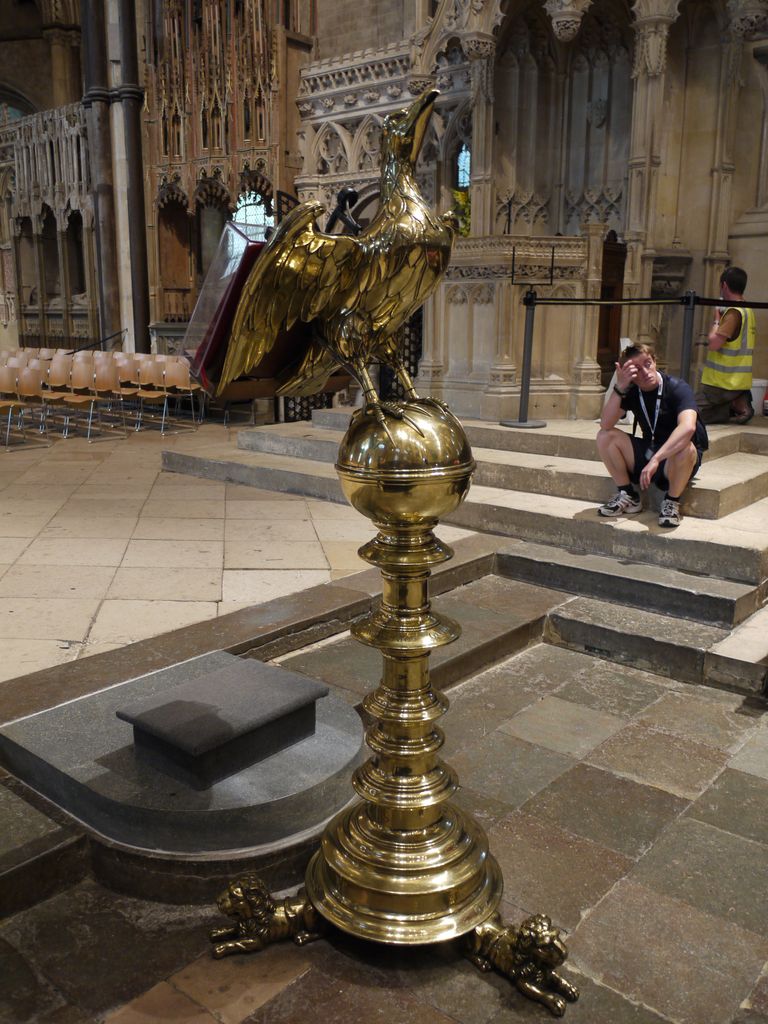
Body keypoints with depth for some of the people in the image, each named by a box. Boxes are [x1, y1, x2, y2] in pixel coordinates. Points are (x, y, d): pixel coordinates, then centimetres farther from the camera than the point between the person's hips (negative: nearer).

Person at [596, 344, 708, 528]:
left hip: (674, 461, -5)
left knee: (685, 448, -39)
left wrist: (656, 459, -48)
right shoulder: (631, 391, -3)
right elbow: (605, 425, -18)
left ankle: (672, 502, -12)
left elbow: (688, 427, -39)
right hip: (648, 452, 5)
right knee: (605, 437, -14)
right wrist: (619, 388, -29)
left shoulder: (677, 388, -19)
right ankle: (628, 497, -2)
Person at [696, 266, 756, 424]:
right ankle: (739, 403, 1)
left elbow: (713, 344, -22)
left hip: (724, 384, -9)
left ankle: (736, 407, -10)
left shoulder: (733, 312, -18)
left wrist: (716, 320, -7)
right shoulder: (748, 310, 13)